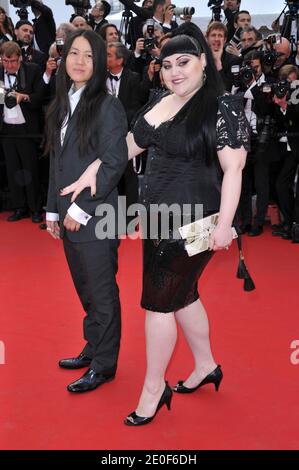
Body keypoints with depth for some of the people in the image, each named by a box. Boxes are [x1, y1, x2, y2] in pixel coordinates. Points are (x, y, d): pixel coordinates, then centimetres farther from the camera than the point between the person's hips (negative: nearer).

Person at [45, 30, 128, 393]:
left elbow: (114, 164, -14)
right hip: (68, 217, 7)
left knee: (102, 293, 4)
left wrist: (81, 209, -14)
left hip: (95, 217, -7)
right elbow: (56, 162, 15)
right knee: (85, 290, 17)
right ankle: (93, 349, 34)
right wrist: (53, 210, 12)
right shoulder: (61, 105, 12)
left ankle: (104, 365, 19)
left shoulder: (107, 106, -9)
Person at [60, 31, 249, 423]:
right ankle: (206, 366, 39)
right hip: (157, 218, 7)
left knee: (159, 302, 0)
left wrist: (223, 226, -20)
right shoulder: (159, 104, 8)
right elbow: (130, 145, 18)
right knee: (182, 295, 18)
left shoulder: (224, 108, -12)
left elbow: (233, 170, -16)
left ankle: (154, 388, 20)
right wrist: (92, 171, 10)